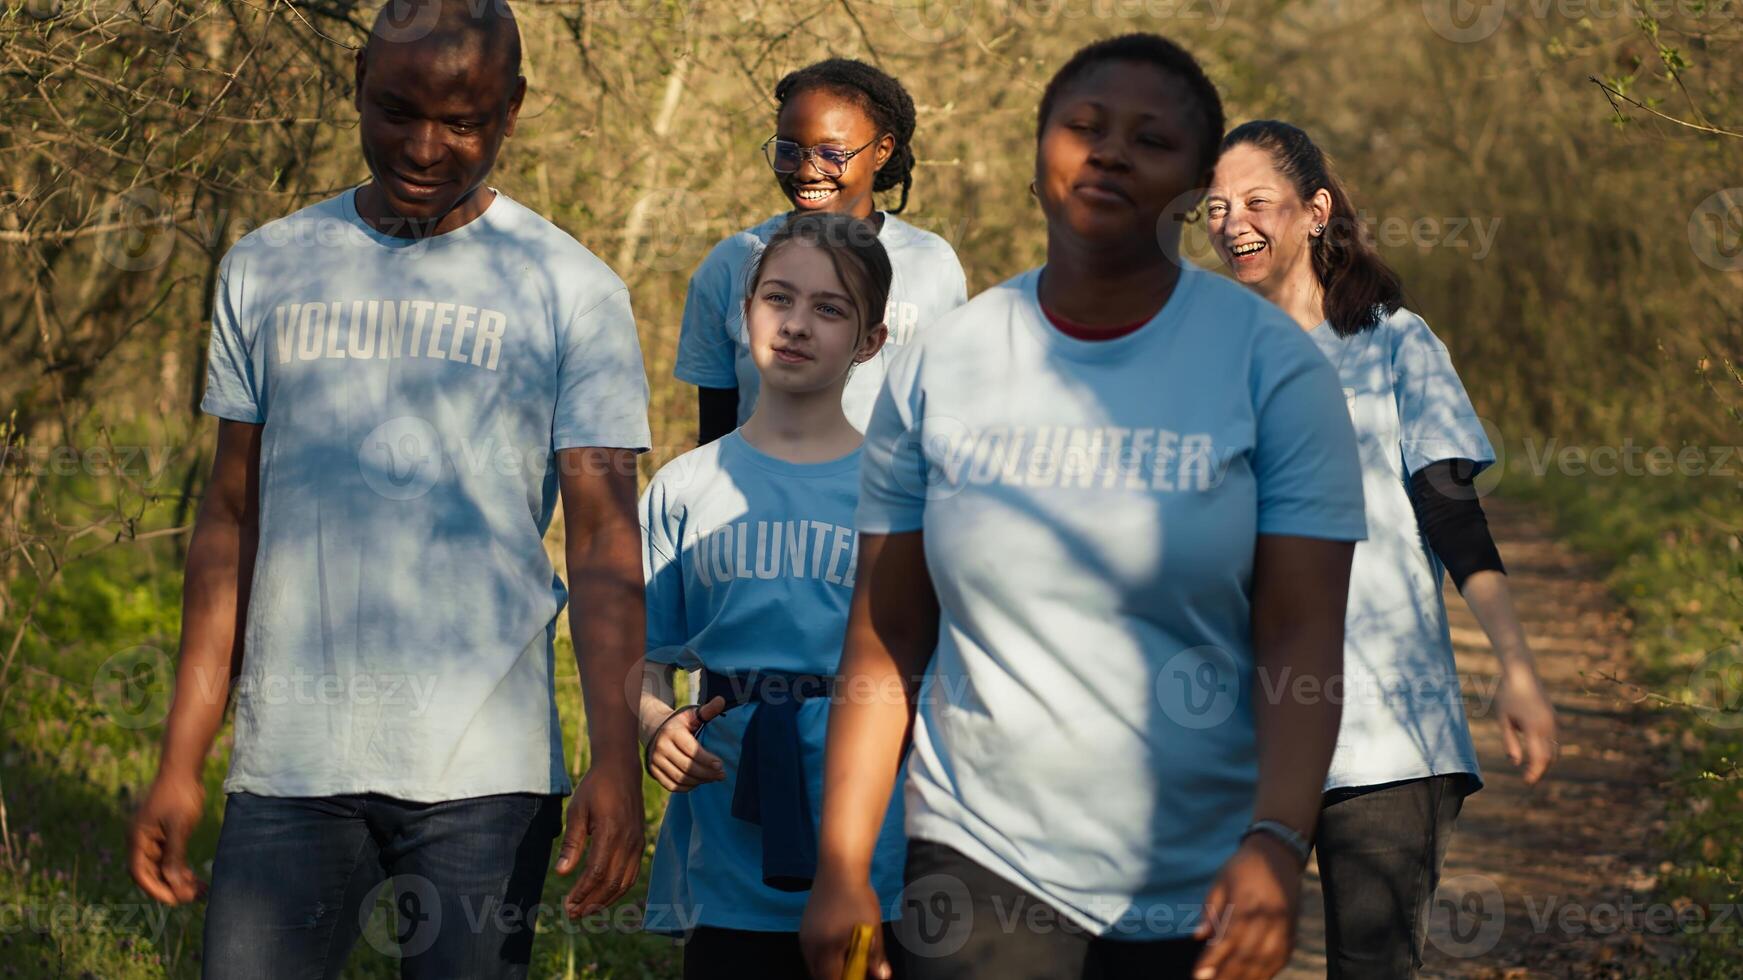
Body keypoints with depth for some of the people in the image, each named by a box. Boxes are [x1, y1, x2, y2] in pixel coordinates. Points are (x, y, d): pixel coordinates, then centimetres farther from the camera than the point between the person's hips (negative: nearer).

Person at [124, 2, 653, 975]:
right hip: (290, 763, 2)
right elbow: (232, 522, 13)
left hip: (484, 774, -2)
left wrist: (619, 758, -15)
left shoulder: (573, 292, 2)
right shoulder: (266, 272, 10)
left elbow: (604, 540, -2)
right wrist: (181, 762, 8)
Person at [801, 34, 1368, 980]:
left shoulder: (1272, 363, -3)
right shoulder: (938, 366, 3)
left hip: (1199, 893, -1)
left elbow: (1302, 636, -8)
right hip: (981, 868, 1)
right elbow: (885, 639, 4)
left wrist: (1276, 843, -21)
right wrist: (841, 868, -1)